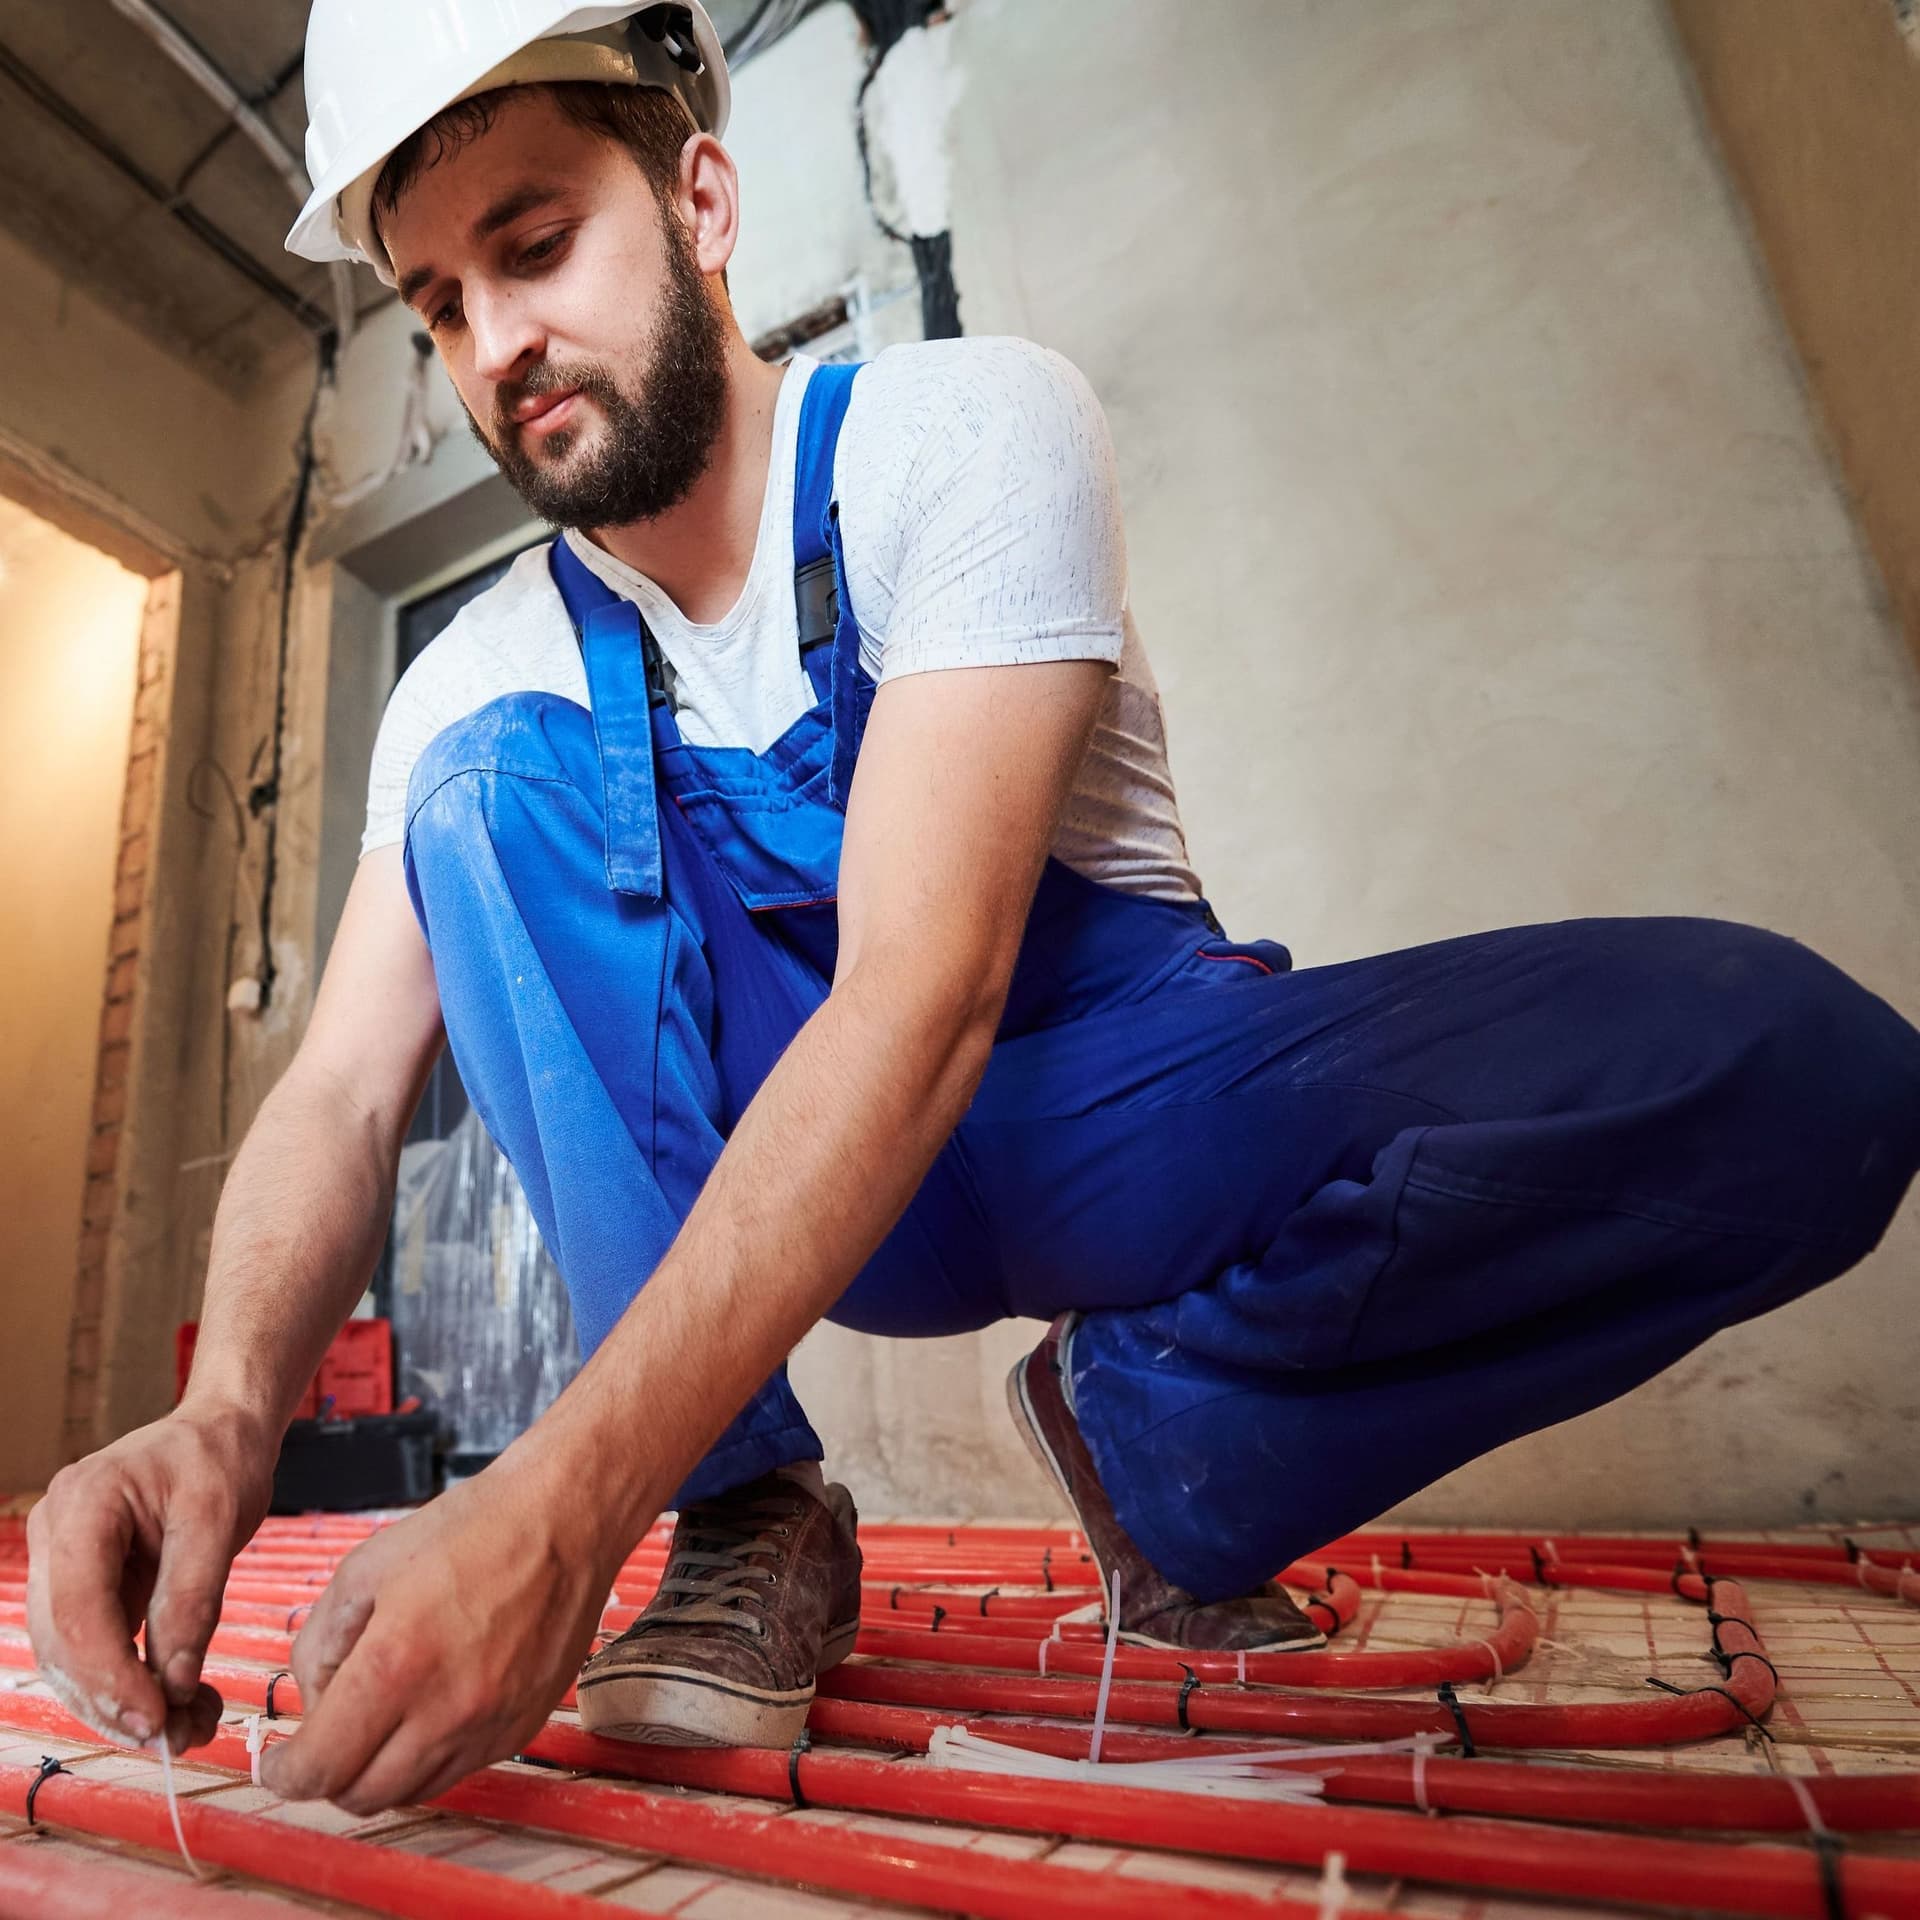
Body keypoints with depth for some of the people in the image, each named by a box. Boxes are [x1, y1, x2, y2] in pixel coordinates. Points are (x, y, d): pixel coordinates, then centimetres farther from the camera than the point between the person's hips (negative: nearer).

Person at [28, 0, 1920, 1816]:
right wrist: (226, 1408, -28)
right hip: (777, 1157, 3)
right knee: (495, 784, -19)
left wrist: (566, 1492, -34)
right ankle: (749, 1514, -15)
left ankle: (1143, 1422, -5)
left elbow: (927, 989, -28)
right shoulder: (476, 680, 0)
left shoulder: (969, 427, -15)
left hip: (1112, 1098, -2)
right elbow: (341, 1095, -6)